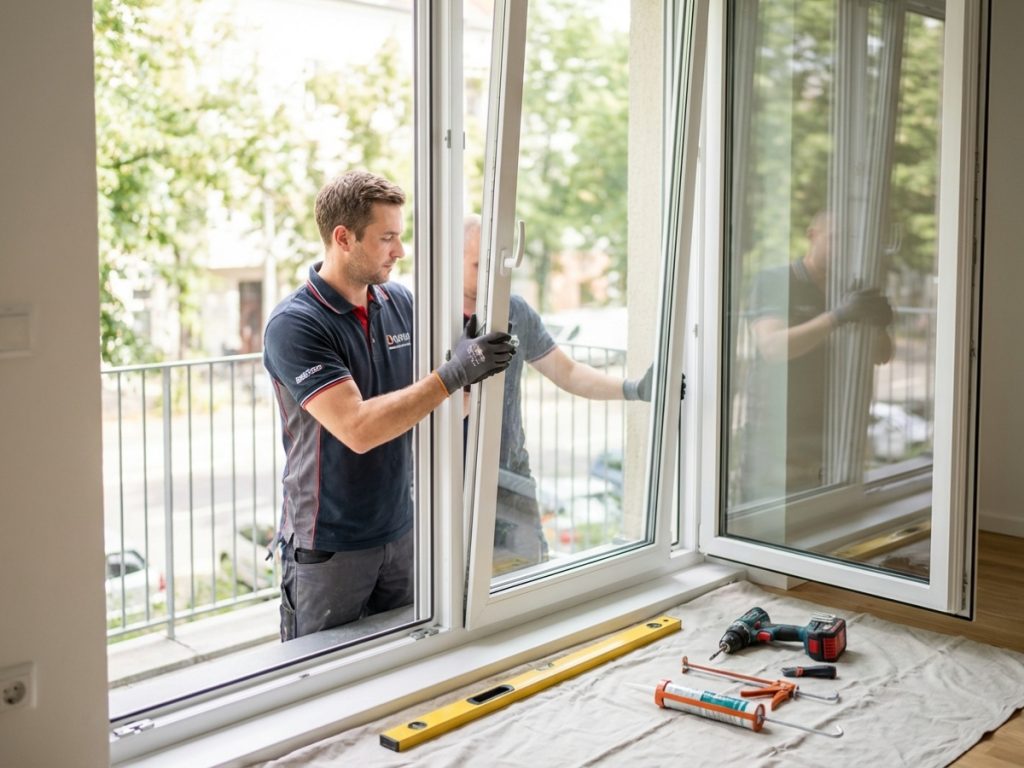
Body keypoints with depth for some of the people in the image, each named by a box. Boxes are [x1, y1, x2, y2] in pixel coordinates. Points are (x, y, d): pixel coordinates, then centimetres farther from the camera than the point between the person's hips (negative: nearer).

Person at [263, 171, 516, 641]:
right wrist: (454, 374, -28)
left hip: (400, 531, 6)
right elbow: (358, 429, -28)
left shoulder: (400, 302, 2)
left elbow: (440, 409, 8)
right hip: (329, 545, -6)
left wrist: (474, 368, -13)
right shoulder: (293, 325, -17)